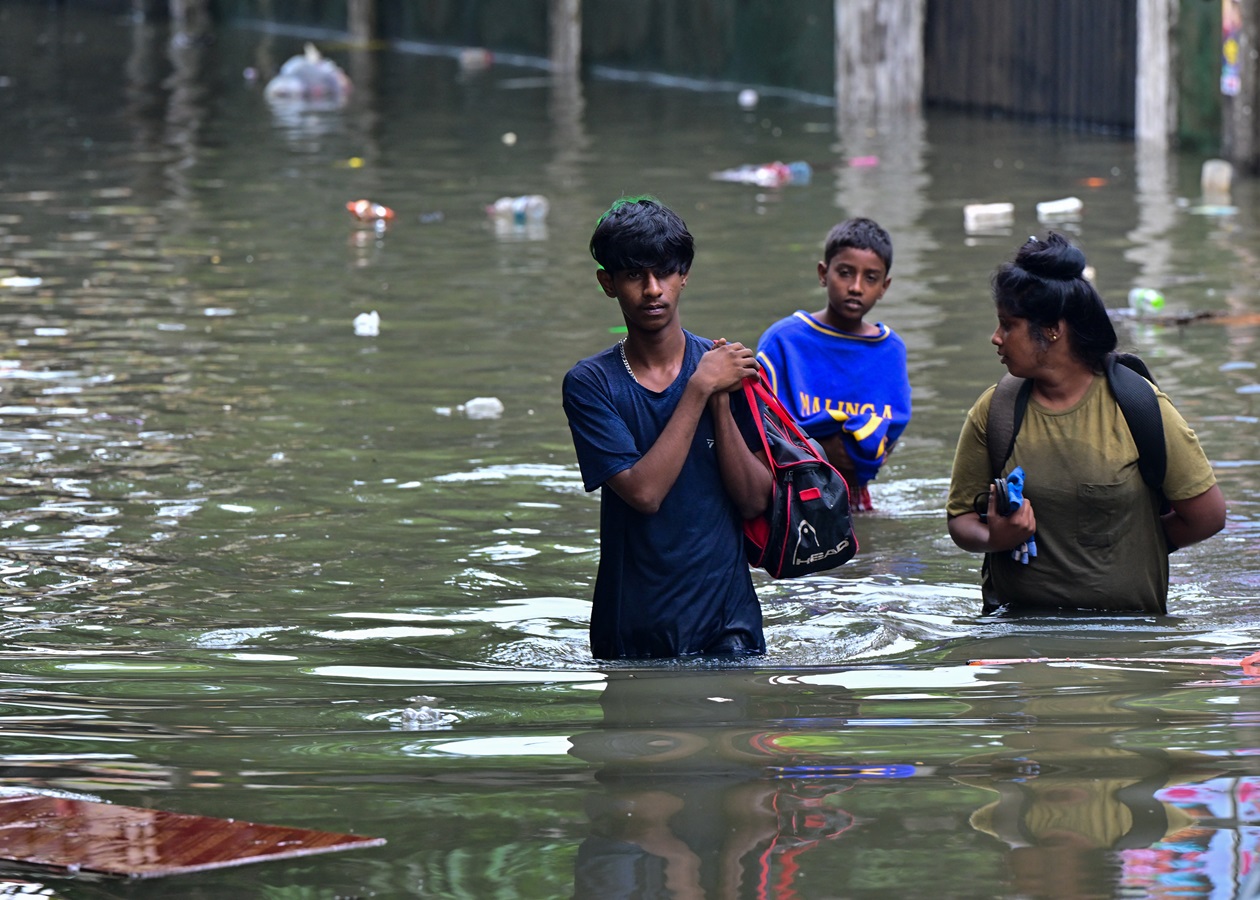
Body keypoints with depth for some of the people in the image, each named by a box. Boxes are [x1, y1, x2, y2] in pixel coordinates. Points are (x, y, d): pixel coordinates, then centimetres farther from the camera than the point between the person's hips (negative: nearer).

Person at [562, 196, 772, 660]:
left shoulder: (728, 366, 2)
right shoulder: (590, 383, -4)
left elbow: (755, 500, -4)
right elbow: (644, 492, -17)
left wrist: (721, 400, -15)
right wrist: (701, 389, -16)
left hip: (725, 621, 1)